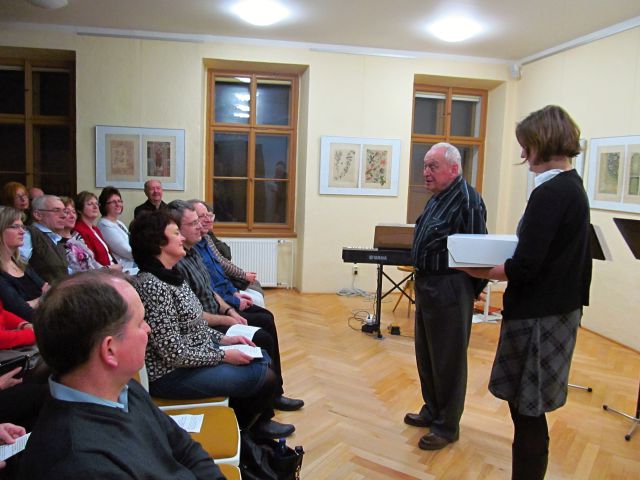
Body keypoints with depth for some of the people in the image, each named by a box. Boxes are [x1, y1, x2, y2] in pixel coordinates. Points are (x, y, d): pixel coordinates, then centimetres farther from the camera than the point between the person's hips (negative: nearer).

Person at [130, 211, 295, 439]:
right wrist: (223, 355, -17)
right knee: (264, 377, -9)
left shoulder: (172, 274, 5)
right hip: (172, 374, -10)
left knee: (262, 358, 13)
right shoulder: (152, 285, -26)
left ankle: (259, 420, 32)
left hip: (198, 351, 10)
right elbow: (174, 354, -25)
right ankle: (238, 426, 20)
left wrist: (223, 338, 4)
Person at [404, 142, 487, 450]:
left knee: (448, 360, 4)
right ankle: (432, 410, 38)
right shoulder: (437, 199, 14)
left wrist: (470, 293, -18)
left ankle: (447, 427, 20)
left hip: (450, 290, -10)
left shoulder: (467, 200, -16)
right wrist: (413, 261, 8)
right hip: (426, 285, 10)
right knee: (425, 355, 19)